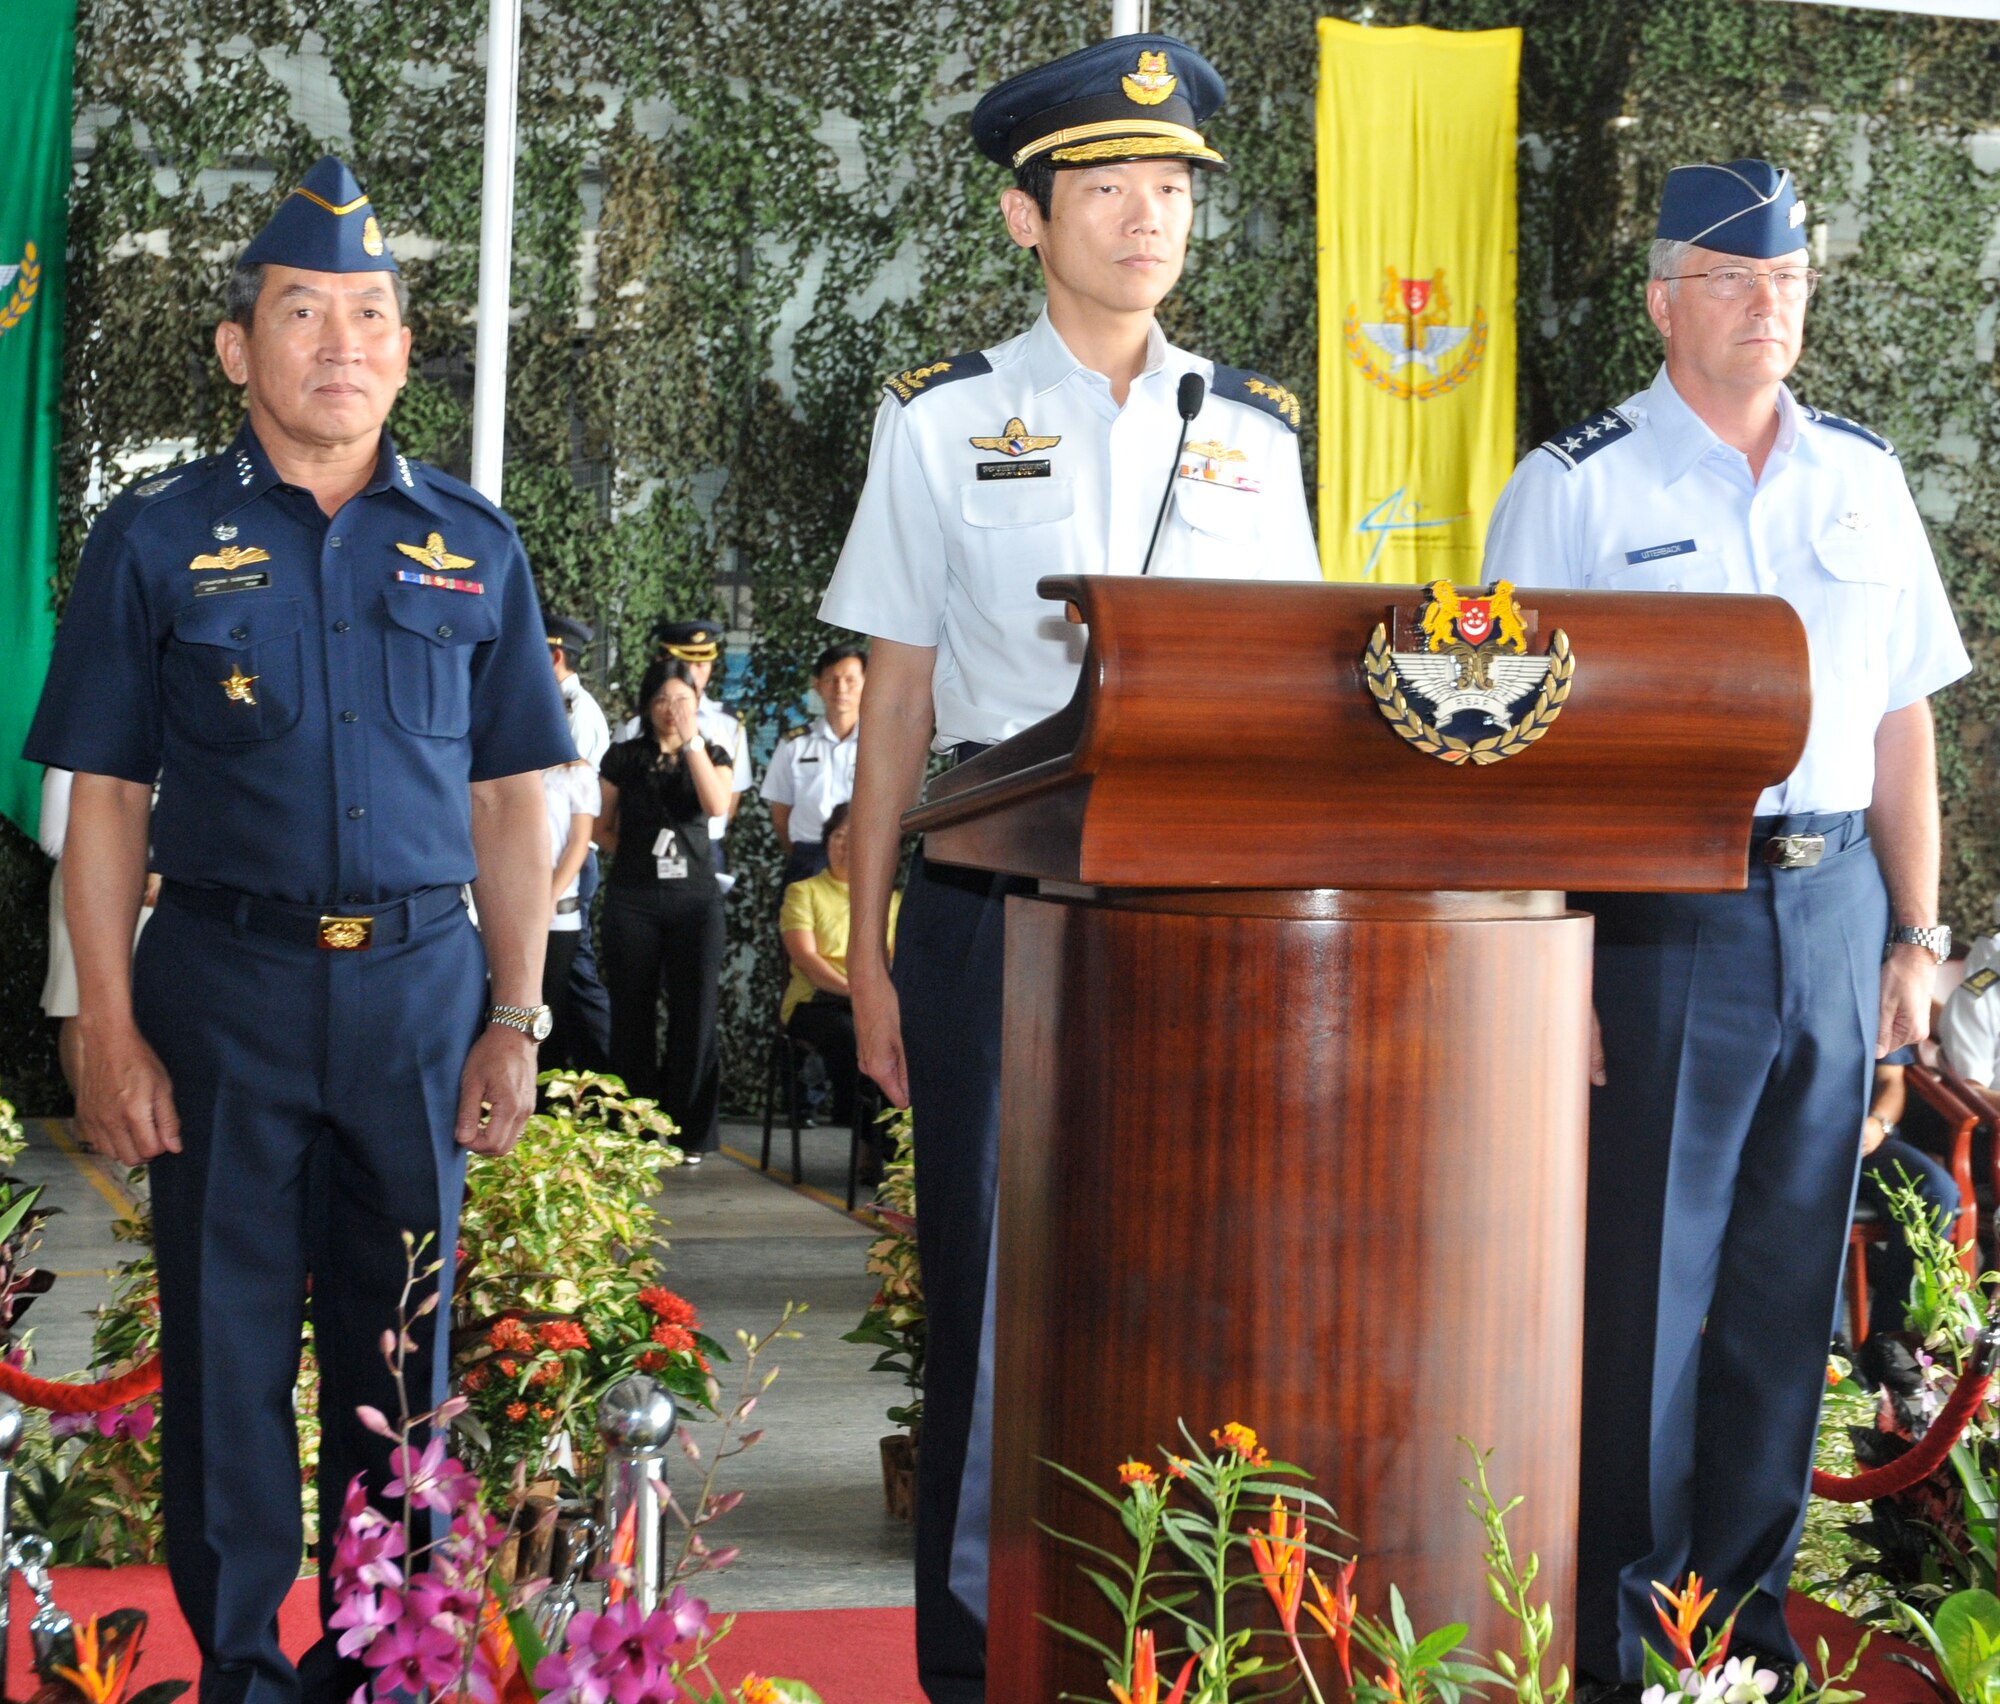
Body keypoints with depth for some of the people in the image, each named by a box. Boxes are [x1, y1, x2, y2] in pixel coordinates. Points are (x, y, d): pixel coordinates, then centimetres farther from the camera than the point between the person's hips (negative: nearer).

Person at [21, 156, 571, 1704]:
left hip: (421, 987, 2)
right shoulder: (157, 543, 3)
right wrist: (111, 1033, -6)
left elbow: (510, 805, 9)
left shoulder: (473, 549, 8)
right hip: (225, 982, -1)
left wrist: (514, 1023, 3)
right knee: (229, 1343, 4)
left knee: (401, 1345, 8)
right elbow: (106, 806, 1)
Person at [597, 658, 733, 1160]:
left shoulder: (712, 755, 7)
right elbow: (602, 827, 14)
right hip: (632, 897, 0)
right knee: (633, 1014, 2)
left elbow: (717, 806, -14)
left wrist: (690, 739, -15)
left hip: (695, 896, 0)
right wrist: (639, 854, 0)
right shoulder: (624, 757, 7)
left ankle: (689, 1135, 3)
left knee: (694, 1013, -3)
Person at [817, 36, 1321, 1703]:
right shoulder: (945, 421, 4)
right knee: (995, 1279, 2)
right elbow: (898, 705, 5)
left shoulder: (1254, 429, 10)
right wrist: (871, 953, 2)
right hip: (998, 912, -2)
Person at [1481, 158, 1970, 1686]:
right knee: (1641, 1281, -1)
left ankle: (1746, 1593, 23)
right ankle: (1615, 1621, 11)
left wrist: (1913, 936, 9)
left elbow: (1903, 721, 14)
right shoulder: (1574, 488, -1)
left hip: (1830, 913, 4)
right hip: (1658, 917, -4)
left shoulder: (1863, 479, 12)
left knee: (1790, 1278, 10)